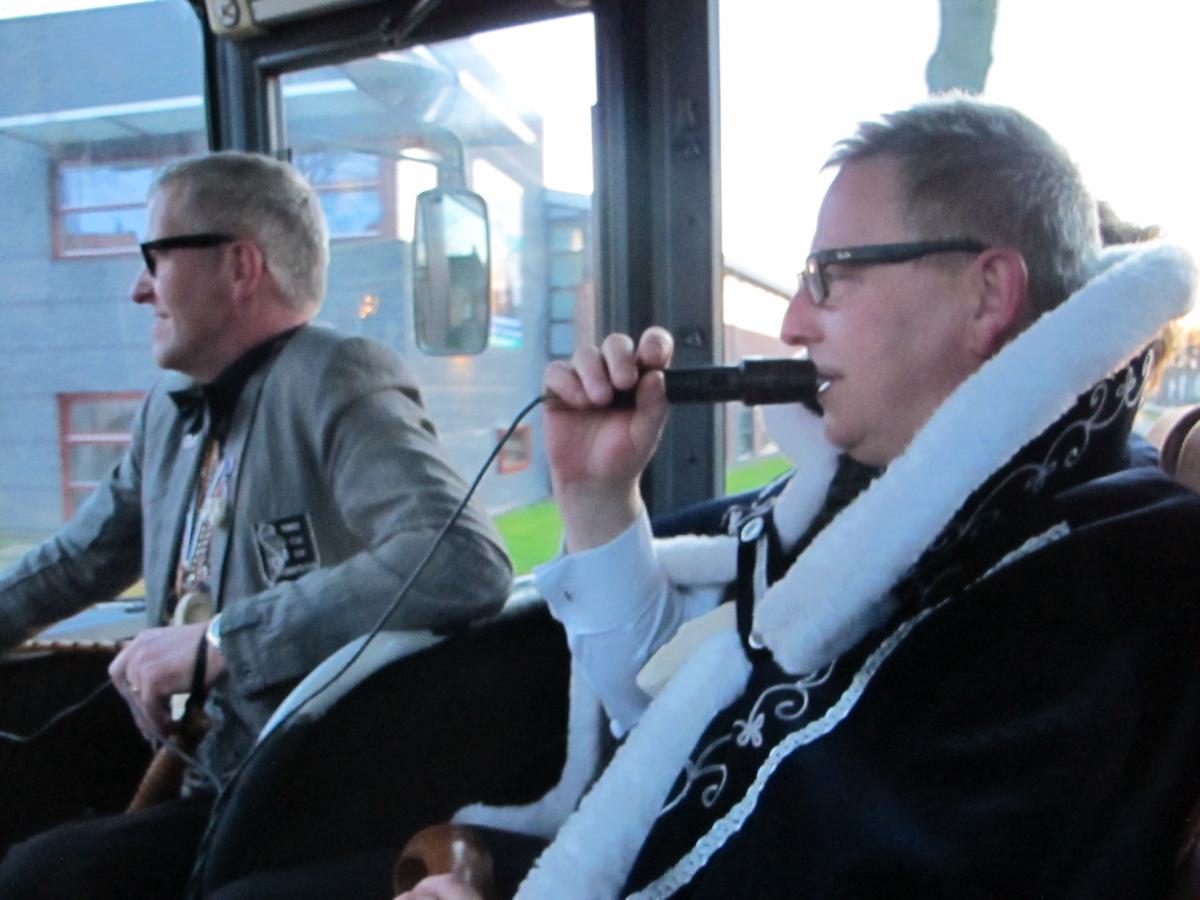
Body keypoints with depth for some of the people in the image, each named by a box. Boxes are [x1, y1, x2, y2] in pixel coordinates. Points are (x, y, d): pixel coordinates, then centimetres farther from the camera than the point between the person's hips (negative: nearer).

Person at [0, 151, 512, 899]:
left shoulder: (339, 385, -14)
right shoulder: (170, 411, 10)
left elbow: (466, 564, -30)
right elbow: (80, 558, 25)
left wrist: (219, 642, -25)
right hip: (209, 783, 7)